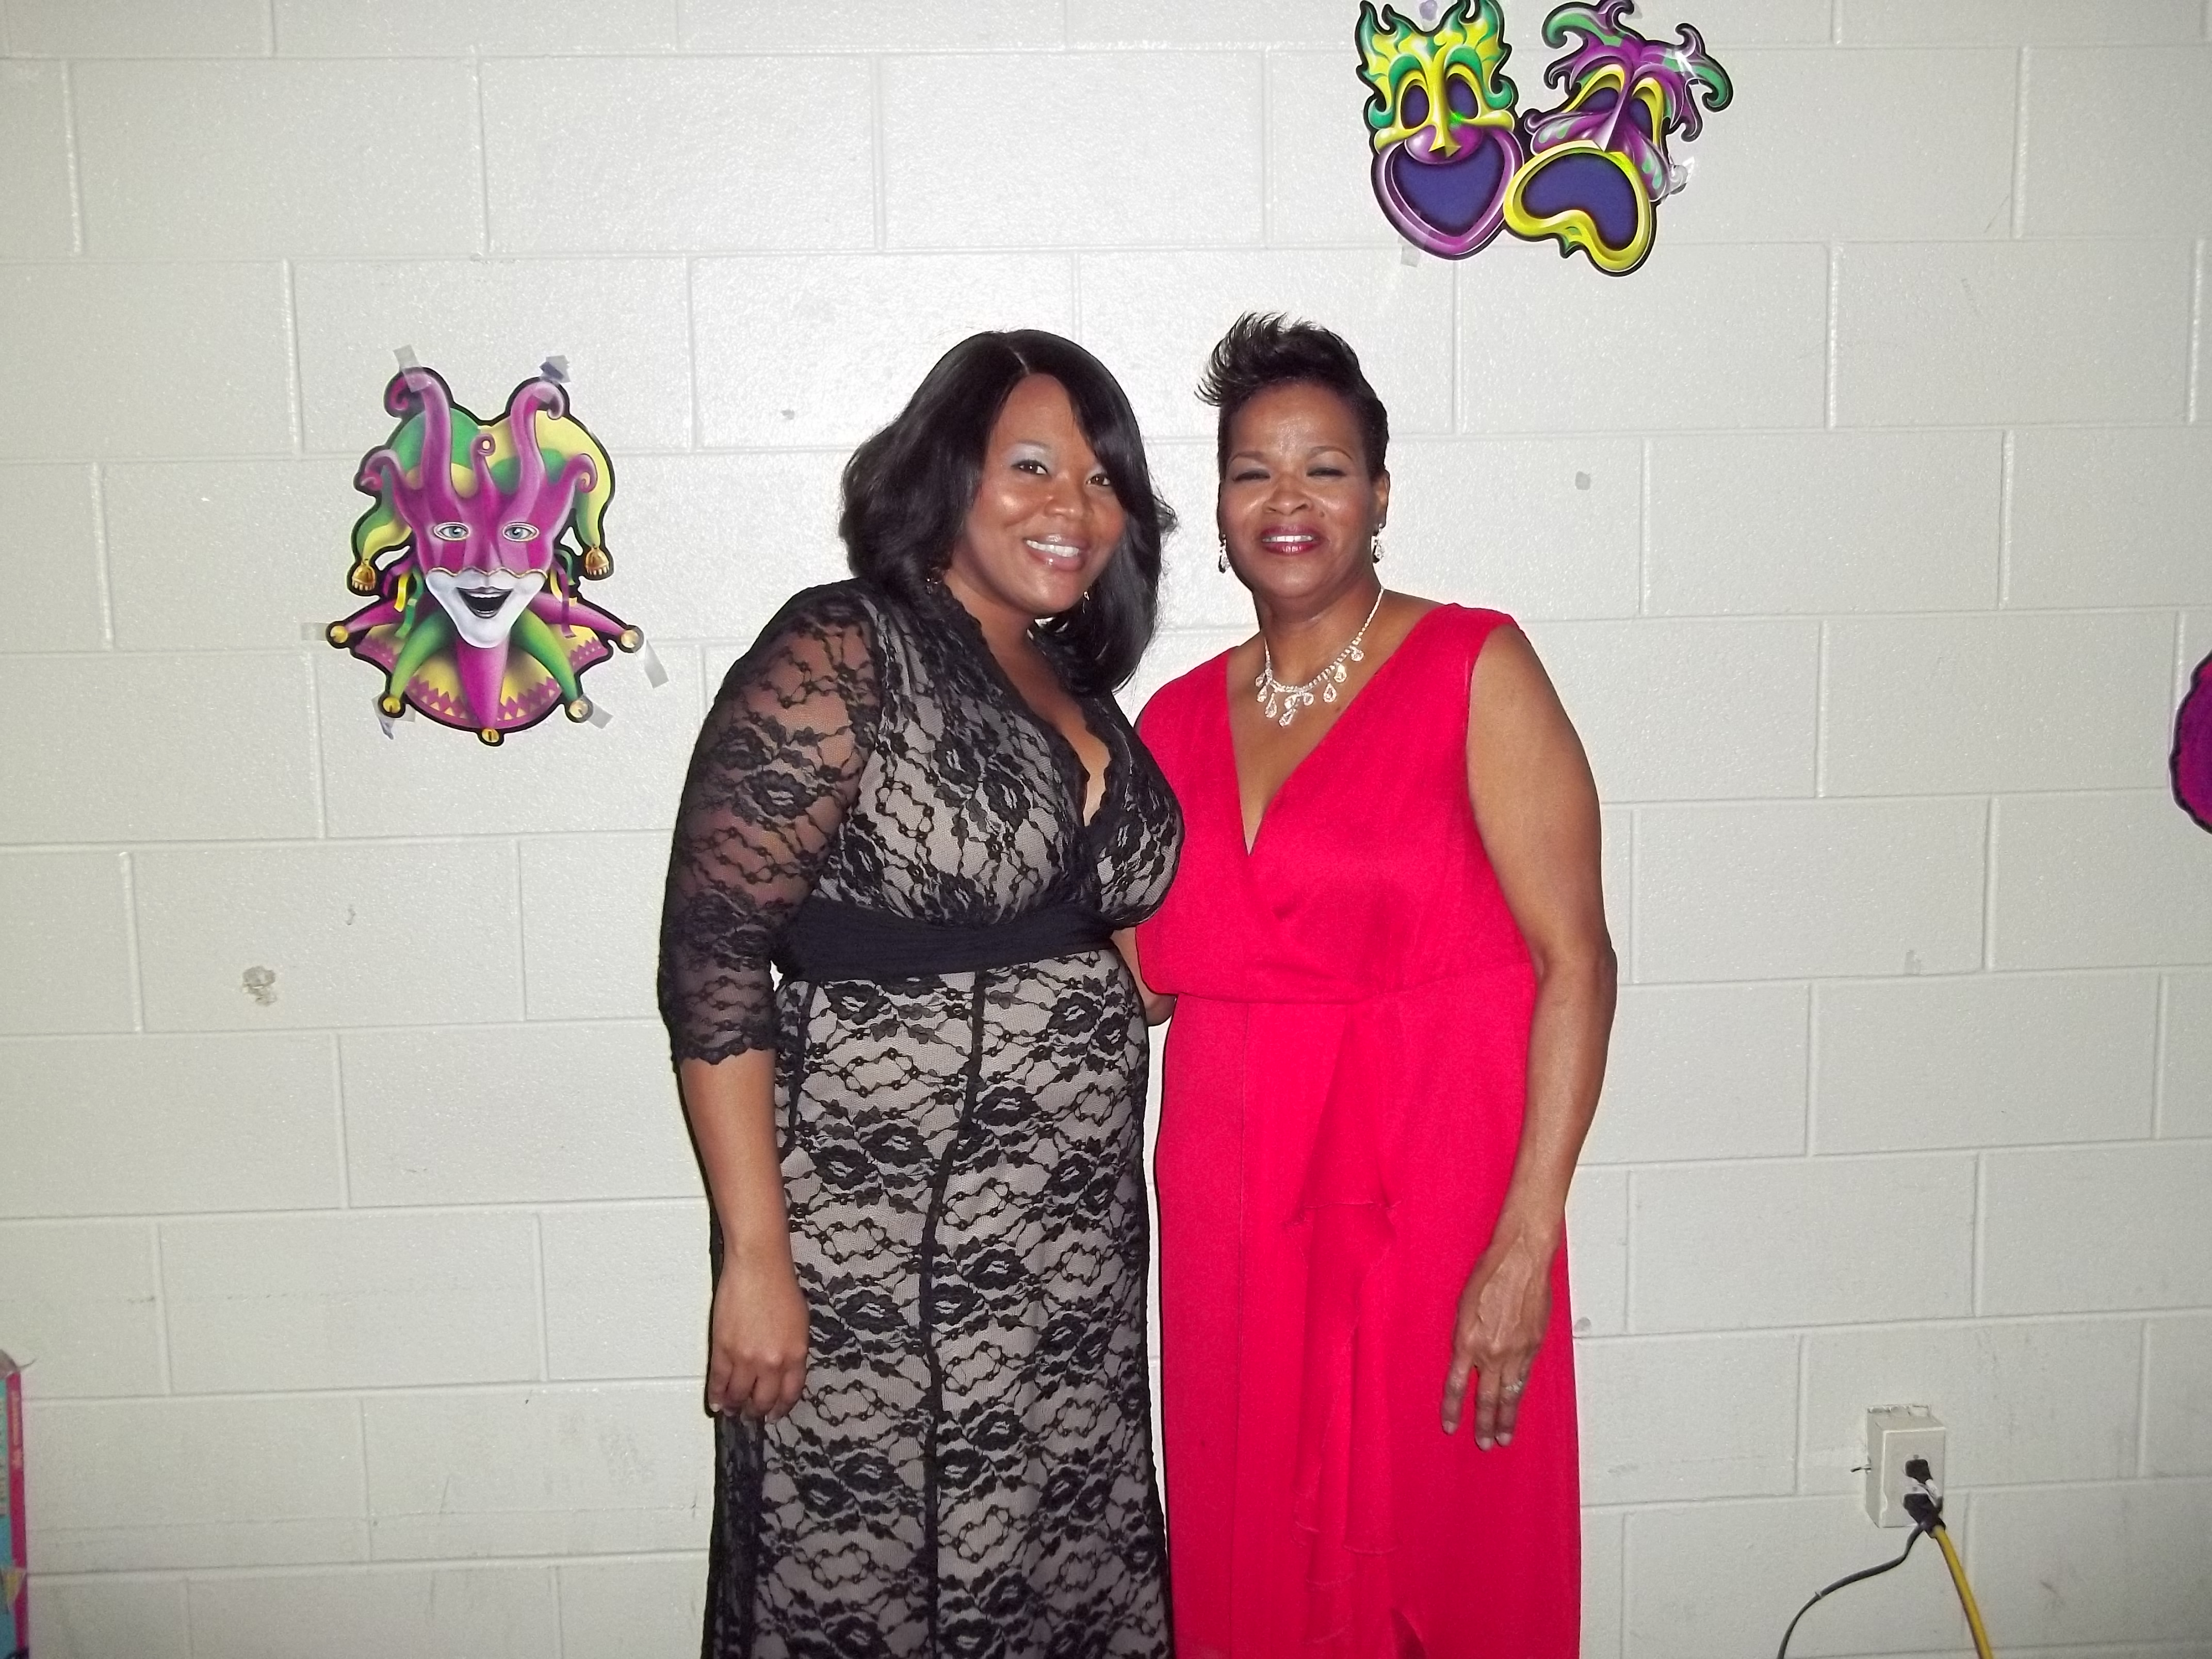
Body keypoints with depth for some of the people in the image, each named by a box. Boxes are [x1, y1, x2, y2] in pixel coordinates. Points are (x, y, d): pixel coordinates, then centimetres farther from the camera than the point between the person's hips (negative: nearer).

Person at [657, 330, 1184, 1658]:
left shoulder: (1078, 689, 12)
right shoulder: (838, 658, -10)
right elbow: (713, 957, -15)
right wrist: (755, 1257, -17)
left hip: (1075, 1252, 7)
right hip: (876, 1254, -7)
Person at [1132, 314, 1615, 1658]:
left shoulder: (1474, 669, -5)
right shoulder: (1179, 718, 10)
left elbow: (1576, 961, -10)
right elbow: (1143, 980, 13)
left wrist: (1526, 1243, -16)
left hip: (1435, 1212, -4)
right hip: (1236, 1222, 4)